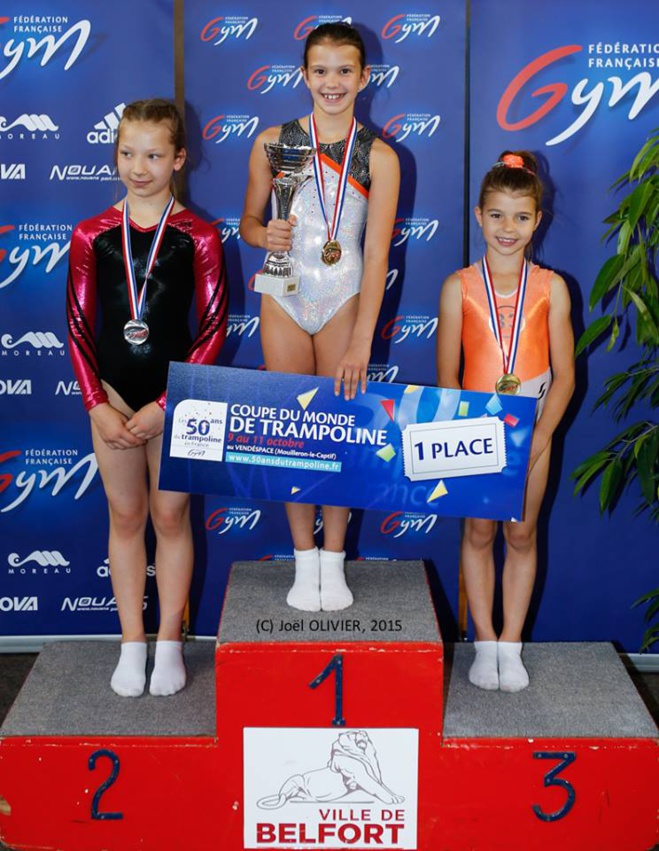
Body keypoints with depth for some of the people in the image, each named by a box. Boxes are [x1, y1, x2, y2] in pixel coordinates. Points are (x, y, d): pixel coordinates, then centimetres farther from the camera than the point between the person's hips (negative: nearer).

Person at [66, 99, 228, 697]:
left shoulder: (197, 236, -6)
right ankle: (132, 643, 22)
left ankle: (170, 643, 20)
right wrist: (98, 406, -7)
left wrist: (163, 406, -11)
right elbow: (79, 327, 2)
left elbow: (214, 328, -7)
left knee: (171, 517, 8)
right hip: (112, 400, 2)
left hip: (174, 398, -2)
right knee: (126, 517, 11)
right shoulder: (92, 235, 0)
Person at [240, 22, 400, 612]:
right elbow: (249, 220, 11)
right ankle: (304, 560, 16)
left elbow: (376, 254, -10)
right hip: (284, 301, 1)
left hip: (345, 301, -1)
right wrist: (265, 236, -15)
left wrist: (361, 343, -17)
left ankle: (334, 561, 17)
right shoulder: (273, 143, 1)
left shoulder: (379, 156, -4)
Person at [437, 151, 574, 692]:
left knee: (521, 535, 7)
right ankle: (485, 643, 18)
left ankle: (511, 646, 17)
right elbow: (447, 374, -1)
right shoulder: (459, 286, -2)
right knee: (479, 533, 7)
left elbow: (564, 375, -1)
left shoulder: (550, 287, -1)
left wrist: (539, 438, -11)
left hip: (531, 430, 0)